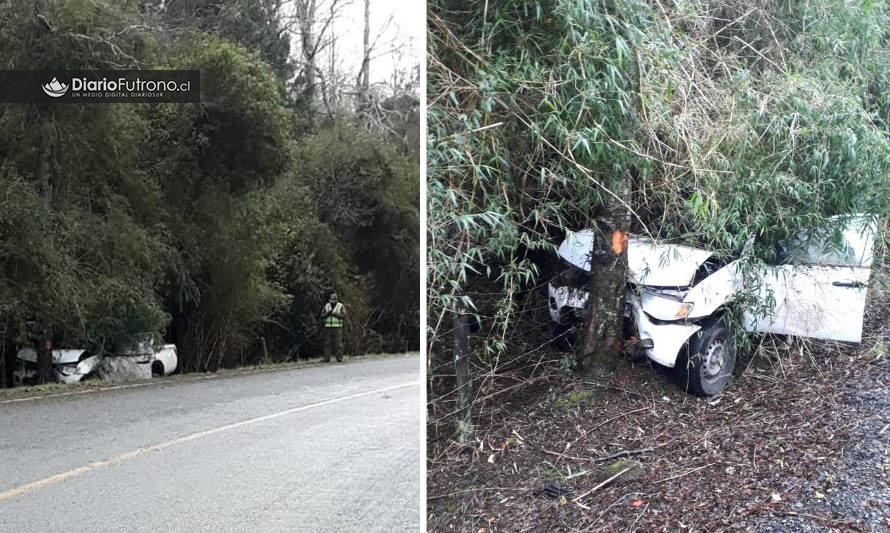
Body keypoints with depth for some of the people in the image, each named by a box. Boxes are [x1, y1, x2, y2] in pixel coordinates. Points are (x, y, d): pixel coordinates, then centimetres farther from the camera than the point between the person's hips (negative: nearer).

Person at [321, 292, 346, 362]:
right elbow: (322, 315, 7)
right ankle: (327, 358, 0)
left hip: (337, 327, -3)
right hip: (328, 327, 3)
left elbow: (344, 315, -8)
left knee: (338, 343, -7)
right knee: (327, 343, -1)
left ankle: (339, 357, -3)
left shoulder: (340, 306, 1)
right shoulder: (326, 306, 11)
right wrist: (327, 313, -12)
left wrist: (335, 314, -18)